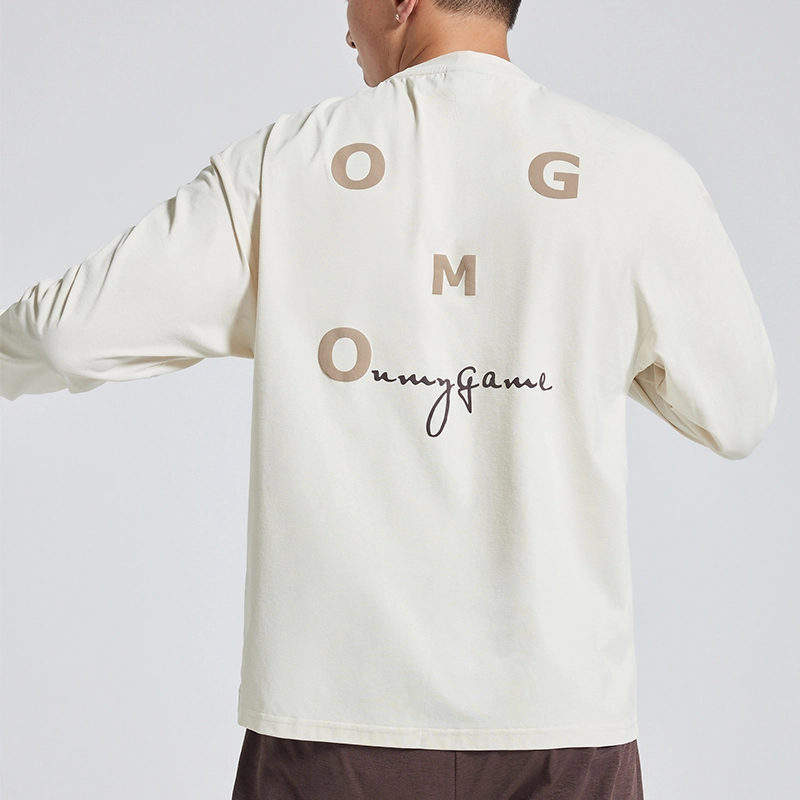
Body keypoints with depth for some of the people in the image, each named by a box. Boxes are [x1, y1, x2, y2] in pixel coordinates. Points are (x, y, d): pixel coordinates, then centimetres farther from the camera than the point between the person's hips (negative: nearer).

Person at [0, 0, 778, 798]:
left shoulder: (284, 161, -1)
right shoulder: (637, 172, -2)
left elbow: (71, 332, 0)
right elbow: (737, 416, 6)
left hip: (333, 705, 0)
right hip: (559, 709, 0)